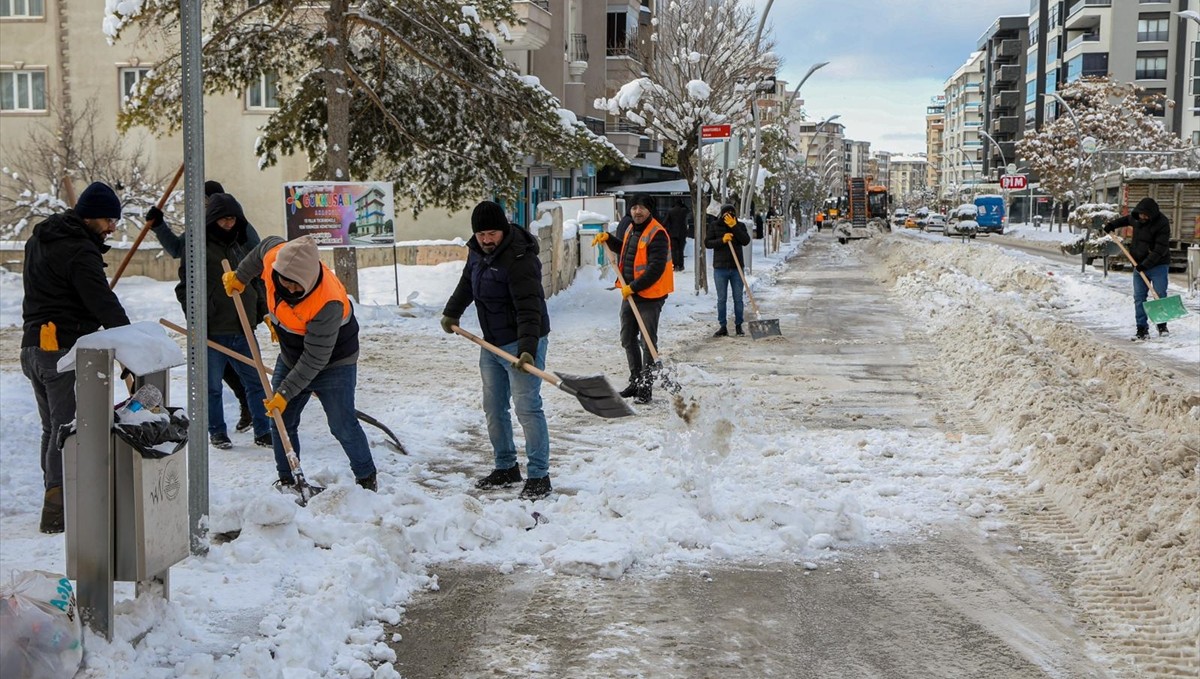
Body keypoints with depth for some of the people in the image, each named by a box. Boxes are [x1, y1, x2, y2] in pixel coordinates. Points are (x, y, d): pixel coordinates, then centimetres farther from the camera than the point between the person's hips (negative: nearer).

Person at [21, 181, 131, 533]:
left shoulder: (39, 240, 15)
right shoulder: (79, 251, -15)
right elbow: (104, 305, -21)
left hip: (33, 346, 9)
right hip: (64, 349, -9)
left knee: (53, 428, 16)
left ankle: (57, 503, 21)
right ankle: (57, 513, -10)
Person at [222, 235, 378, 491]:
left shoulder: (328, 303, -39)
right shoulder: (273, 255, -21)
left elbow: (314, 359, -31)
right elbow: (266, 245, 8)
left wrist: (286, 393, -29)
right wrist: (240, 277, 17)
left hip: (333, 364, -7)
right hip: (290, 358, 7)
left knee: (343, 426, -7)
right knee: (281, 421, 8)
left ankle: (367, 478, 13)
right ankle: (286, 480, 22)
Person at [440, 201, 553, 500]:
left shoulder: (520, 259, -24)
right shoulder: (478, 251, 4)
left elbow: (529, 309, -31)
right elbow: (467, 283, 24)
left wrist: (527, 349, -40)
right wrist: (451, 313, 30)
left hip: (522, 343, -9)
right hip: (492, 343, 9)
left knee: (527, 407, -12)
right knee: (493, 408, 14)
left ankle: (539, 476, -5)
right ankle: (505, 467, 27)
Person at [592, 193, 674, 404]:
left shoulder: (657, 234, -18)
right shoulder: (630, 229, 10)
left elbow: (656, 269, -24)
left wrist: (633, 287, -22)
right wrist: (608, 238, 16)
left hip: (650, 296, -9)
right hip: (629, 294, 9)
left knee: (648, 342, -2)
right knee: (628, 339, 17)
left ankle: (646, 387, 5)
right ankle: (636, 381, 30)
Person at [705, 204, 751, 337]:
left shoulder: (740, 225, 2)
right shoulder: (714, 226, 0)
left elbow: (746, 241, -12)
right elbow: (707, 243, -5)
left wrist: (734, 226, -19)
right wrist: (722, 240, -20)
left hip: (736, 268, 1)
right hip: (720, 268, 0)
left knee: (738, 299, 5)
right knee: (721, 299, 4)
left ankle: (738, 325, 15)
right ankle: (722, 326, 11)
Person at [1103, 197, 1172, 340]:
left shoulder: (1162, 223, -19)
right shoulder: (1136, 217, 1)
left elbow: (1160, 249, -24)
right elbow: (1127, 219, 29)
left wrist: (1145, 264, -28)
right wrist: (1112, 224, 19)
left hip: (1158, 265, -5)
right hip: (1139, 265, 6)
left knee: (1160, 295, -3)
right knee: (1139, 297, 1)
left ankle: (1162, 325, 14)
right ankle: (1142, 329, 4)